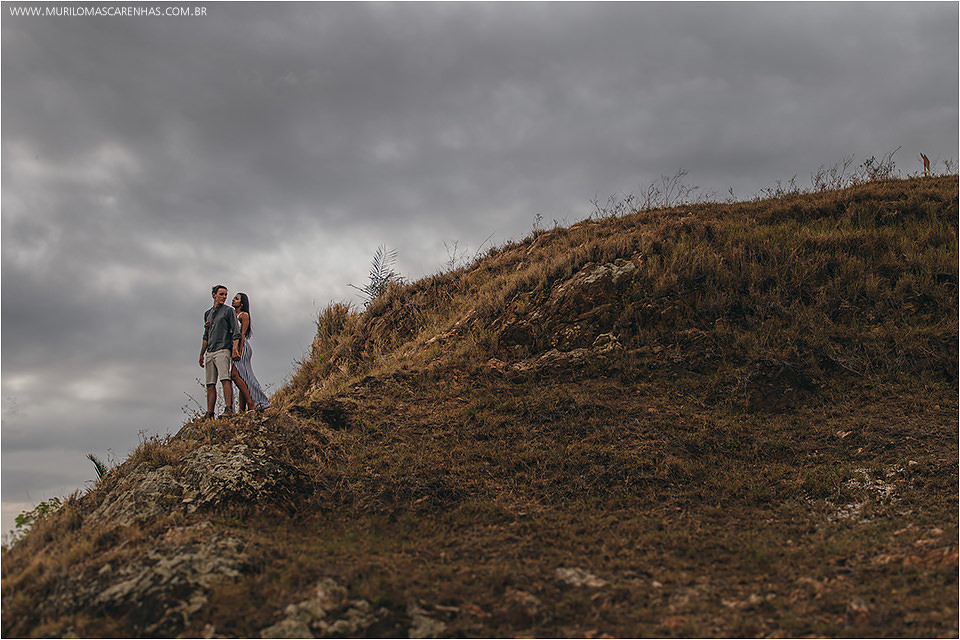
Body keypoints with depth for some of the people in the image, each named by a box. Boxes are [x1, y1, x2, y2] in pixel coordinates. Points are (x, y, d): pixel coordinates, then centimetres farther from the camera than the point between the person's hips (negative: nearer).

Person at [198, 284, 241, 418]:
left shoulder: (228, 311, 5)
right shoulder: (207, 313, 23)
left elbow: (236, 332, -4)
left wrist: (234, 349, -17)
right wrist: (201, 354, 20)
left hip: (223, 350, -6)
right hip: (210, 353, 6)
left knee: (225, 379, -20)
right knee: (210, 384, 3)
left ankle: (229, 409, -26)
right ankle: (209, 414, 3)